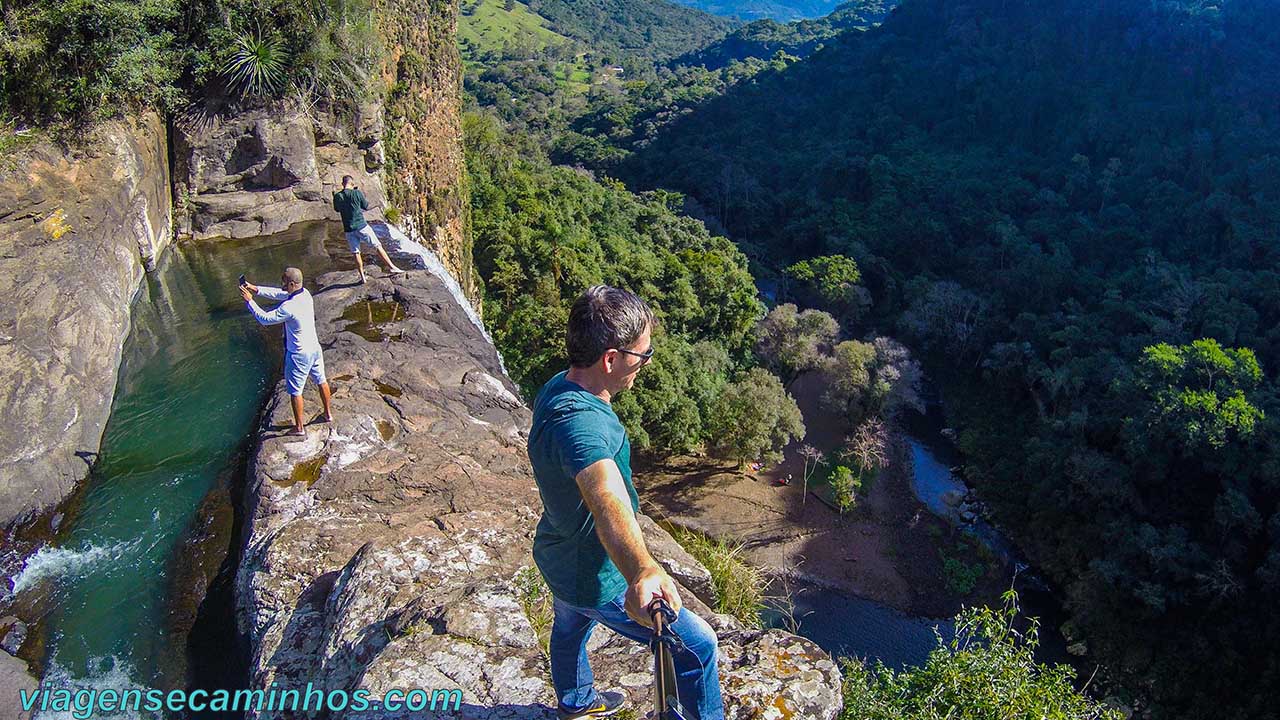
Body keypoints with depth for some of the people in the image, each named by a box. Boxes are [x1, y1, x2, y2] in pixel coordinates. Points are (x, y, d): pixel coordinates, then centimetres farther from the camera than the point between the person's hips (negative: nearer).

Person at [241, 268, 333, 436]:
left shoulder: (289, 307, -31)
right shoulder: (305, 294, -7)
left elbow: (265, 318, -19)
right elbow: (279, 294, 8)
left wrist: (249, 301, -10)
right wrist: (256, 289, 3)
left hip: (299, 354, -8)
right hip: (314, 347, 8)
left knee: (295, 391, 10)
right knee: (321, 381, 24)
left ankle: (299, 427, 23)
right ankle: (328, 413, 41)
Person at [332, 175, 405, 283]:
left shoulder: (337, 196, -2)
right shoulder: (357, 193, -10)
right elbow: (366, 207, 3)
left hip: (349, 229, 3)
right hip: (362, 226, -3)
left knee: (356, 253, 11)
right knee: (378, 246, 7)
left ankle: (362, 277, 13)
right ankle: (391, 267, 9)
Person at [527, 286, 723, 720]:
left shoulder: (559, 386, -8)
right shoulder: (579, 422, -39)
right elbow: (607, 499, -59)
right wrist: (643, 573, -74)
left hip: (558, 558, 10)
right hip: (594, 579, -10)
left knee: (570, 630, 35)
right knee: (697, 645, 6)